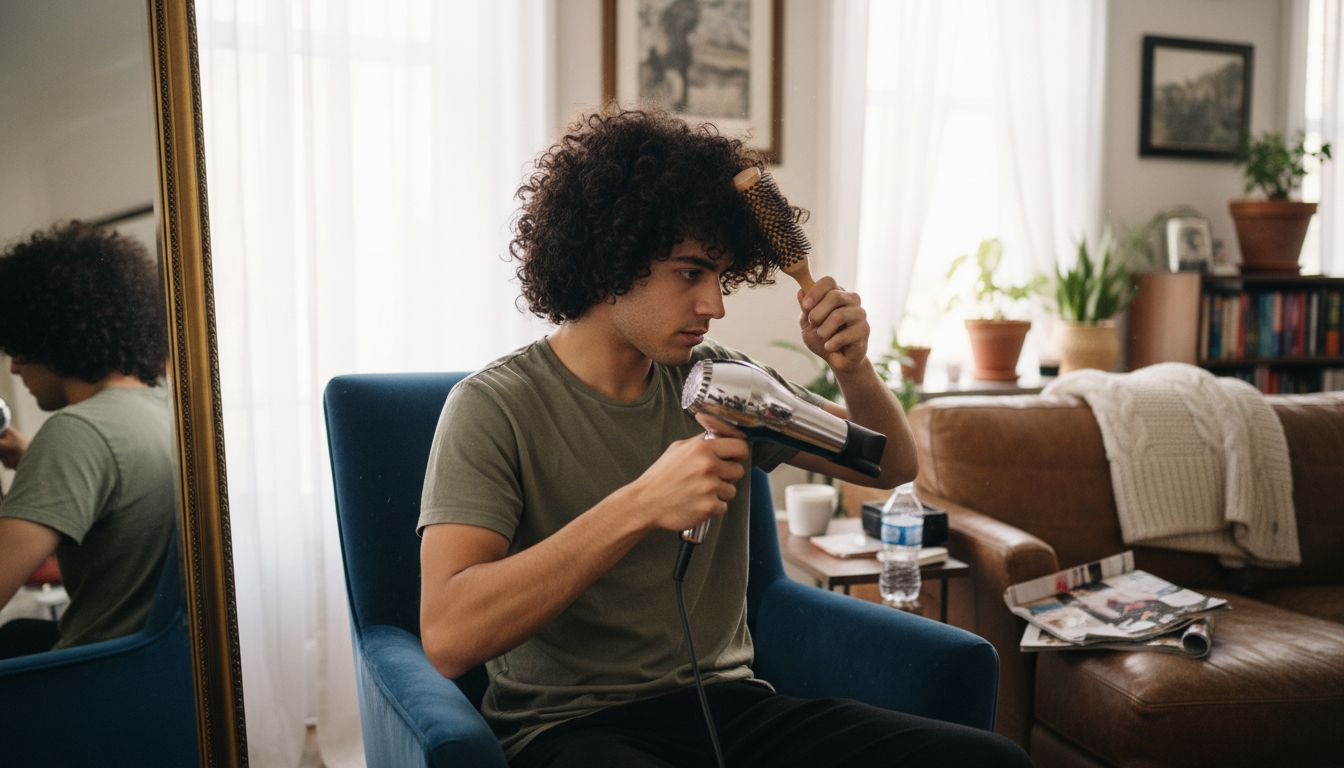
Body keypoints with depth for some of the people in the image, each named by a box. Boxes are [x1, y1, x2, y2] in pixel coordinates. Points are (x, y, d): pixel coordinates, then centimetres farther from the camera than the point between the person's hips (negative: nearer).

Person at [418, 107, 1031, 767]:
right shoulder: (495, 407, -7)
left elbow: (890, 466, 18)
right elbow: (447, 637, -20)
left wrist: (852, 368, -3)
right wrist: (640, 505, -26)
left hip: (727, 704, 6)